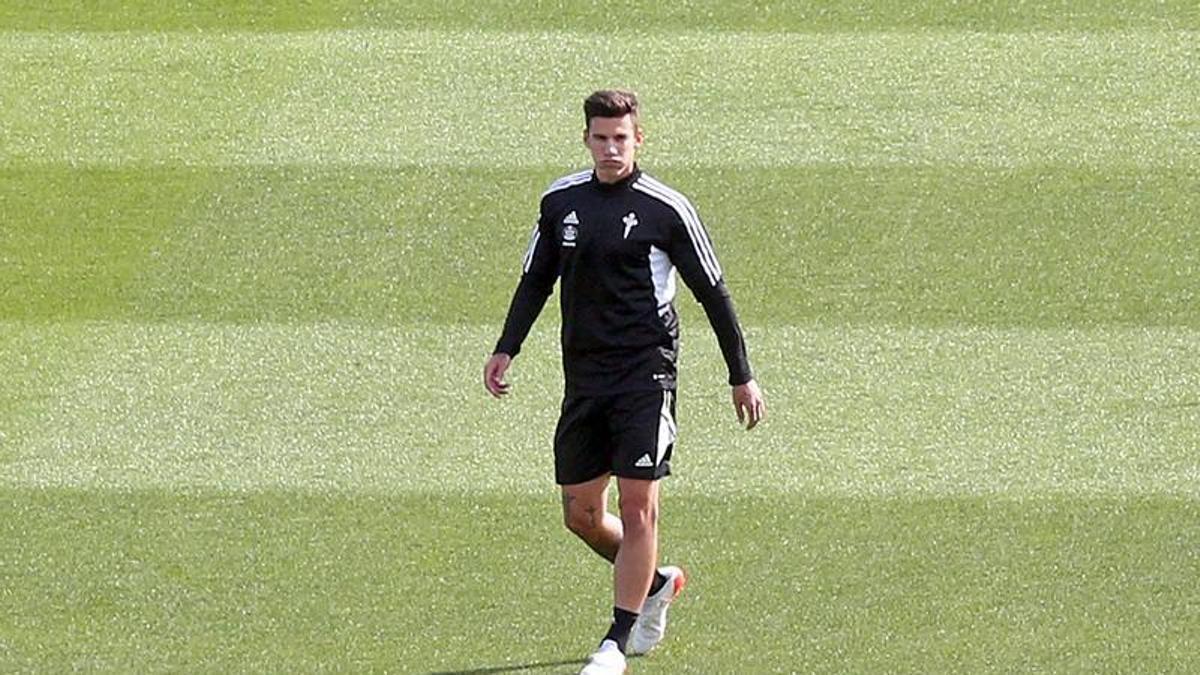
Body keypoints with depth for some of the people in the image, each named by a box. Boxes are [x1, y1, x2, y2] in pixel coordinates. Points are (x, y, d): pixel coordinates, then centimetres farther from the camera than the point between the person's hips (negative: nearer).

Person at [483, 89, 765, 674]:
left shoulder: (666, 209, -6)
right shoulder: (561, 200, 8)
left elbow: (712, 292, -1)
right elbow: (536, 279, 19)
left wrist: (741, 375, 0)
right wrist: (507, 348, 9)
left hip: (645, 371, -5)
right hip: (583, 376, 5)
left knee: (637, 505, -10)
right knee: (581, 515, 7)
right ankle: (657, 583, 33)